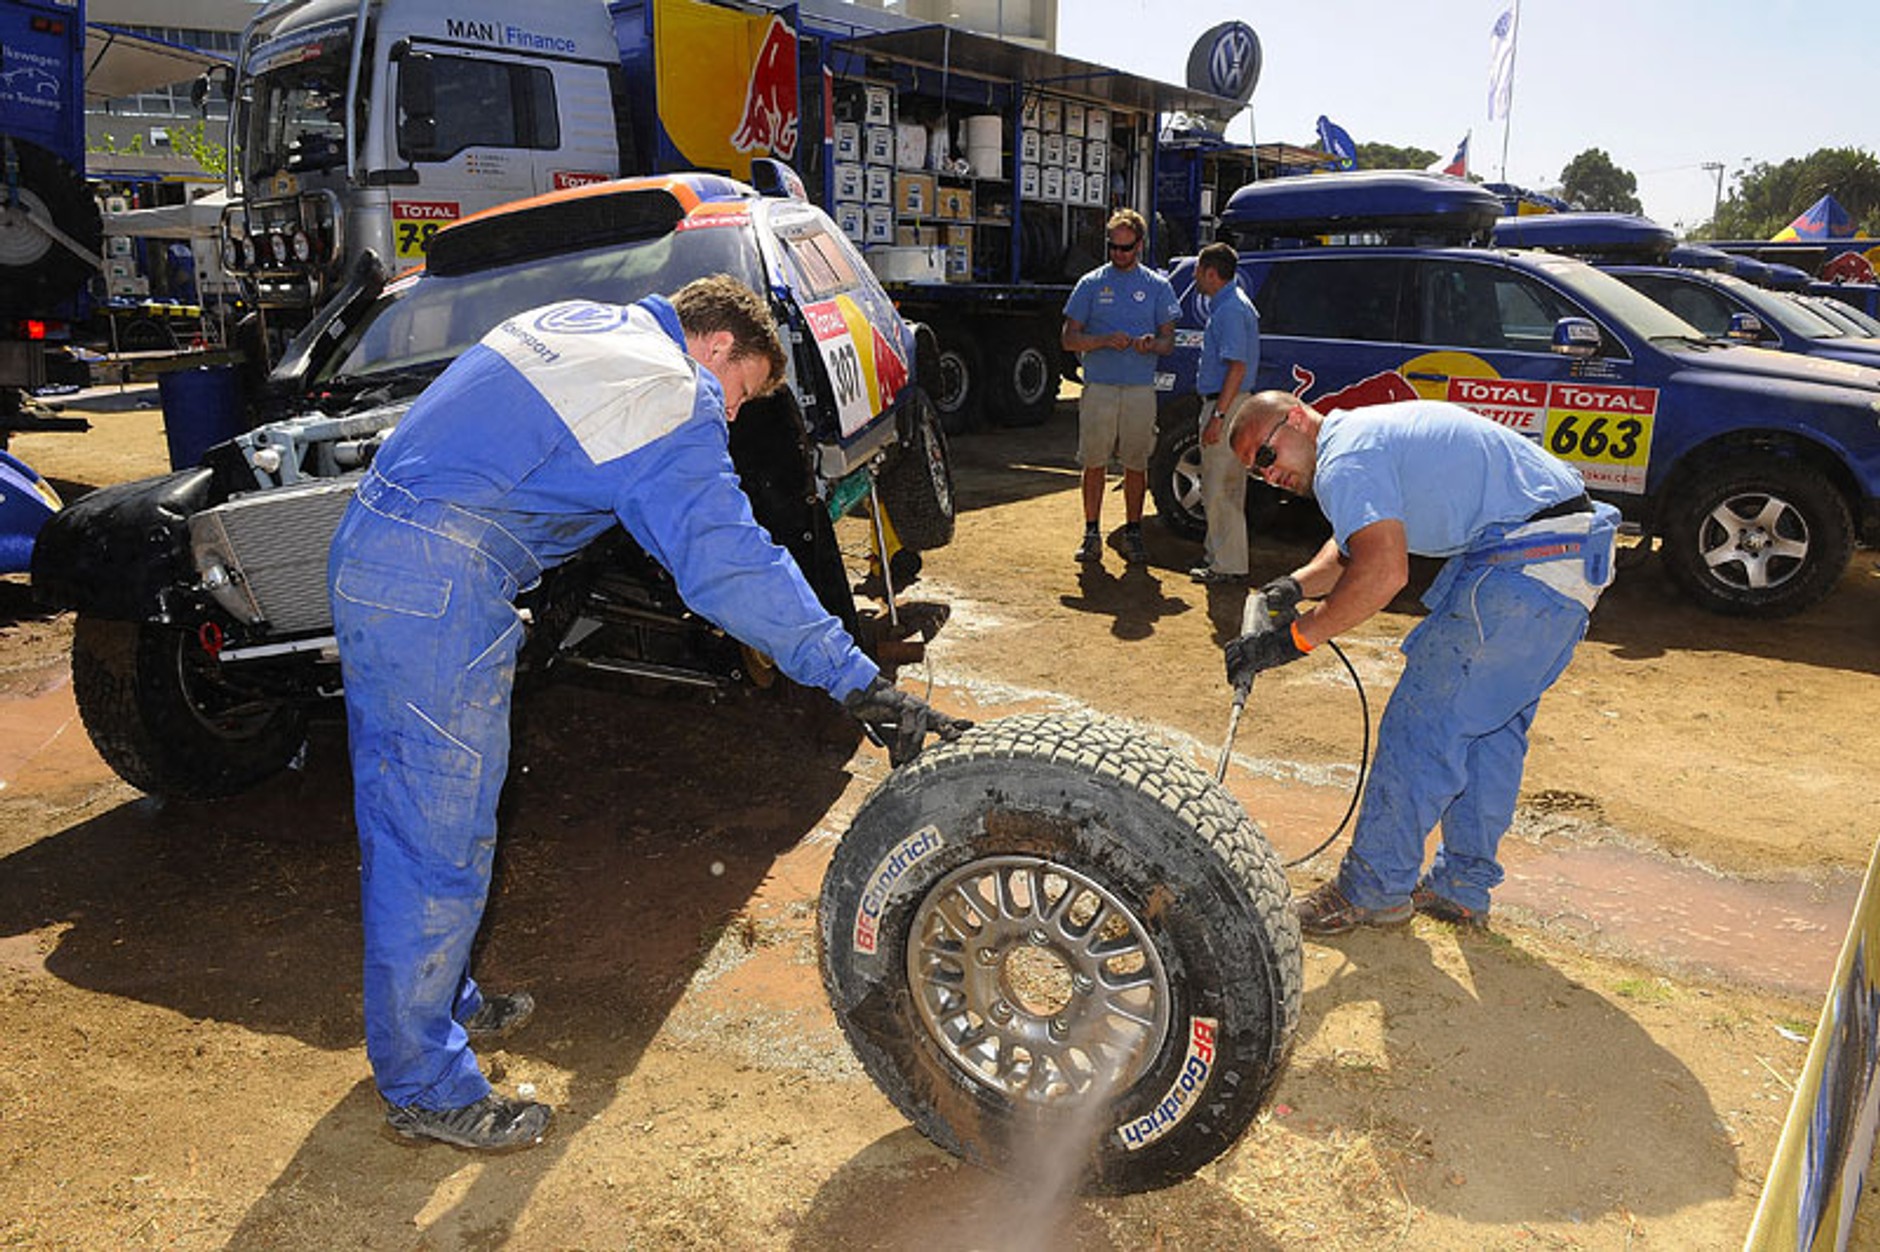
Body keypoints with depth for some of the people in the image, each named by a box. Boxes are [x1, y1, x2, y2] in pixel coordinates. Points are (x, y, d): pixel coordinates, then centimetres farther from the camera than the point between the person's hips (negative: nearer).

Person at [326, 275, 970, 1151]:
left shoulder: (576, 322, 18)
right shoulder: (676, 401, -11)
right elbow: (731, 568, -19)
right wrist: (861, 685, -19)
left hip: (366, 549, 10)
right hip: (440, 594, -10)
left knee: (402, 809, 19)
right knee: (442, 837, 0)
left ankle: (437, 1002, 37)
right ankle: (426, 1085, 15)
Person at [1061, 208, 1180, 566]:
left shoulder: (1157, 286, 9)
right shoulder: (1090, 284, 7)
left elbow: (1168, 341, 8)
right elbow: (1069, 339, 3)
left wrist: (1152, 344, -16)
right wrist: (1105, 341, -15)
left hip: (1141, 389, 1)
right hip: (1099, 388, 0)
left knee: (1137, 465, 4)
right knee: (1094, 463, 2)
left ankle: (1133, 533, 13)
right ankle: (1091, 533, 10)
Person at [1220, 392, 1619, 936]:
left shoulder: (1344, 459, -12)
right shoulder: (1369, 431, 22)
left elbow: (1384, 573, -24)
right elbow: (1355, 544, 26)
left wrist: (1294, 637, -17)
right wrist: (1296, 585, 8)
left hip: (1523, 563, -11)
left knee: (1421, 725, -4)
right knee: (1493, 727, 17)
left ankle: (1372, 891, 7)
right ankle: (1462, 889, 27)